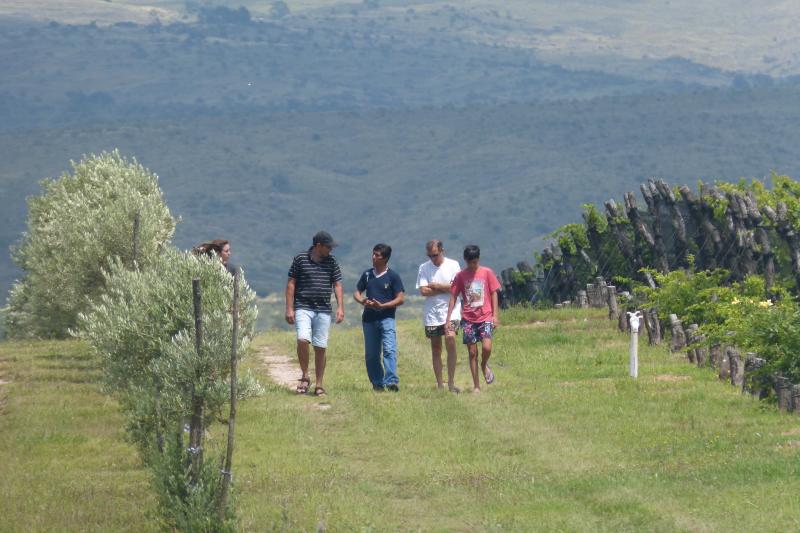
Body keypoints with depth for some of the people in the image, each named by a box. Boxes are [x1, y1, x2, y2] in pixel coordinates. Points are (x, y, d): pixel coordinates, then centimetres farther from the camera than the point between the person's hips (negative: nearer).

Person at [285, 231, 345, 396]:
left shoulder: (331, 261, 9)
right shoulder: (300, 259, -1)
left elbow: (337, 284, 11)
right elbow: (291, 284, 2)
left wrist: (340, 307, -1)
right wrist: (289, 308, -4)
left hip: (323, 310, 3)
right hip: (303, 307, -3)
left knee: (320, 347, 3)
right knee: (303, 339, -23)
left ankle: (319, 385, 11)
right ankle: (305, 376, -5)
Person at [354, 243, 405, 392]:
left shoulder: (392, 276, -1)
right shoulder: (367, 274, 11)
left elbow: (400, 299, -3)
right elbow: (357, 292, 16)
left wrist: (382, 305, -15)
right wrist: (362, 301, -7)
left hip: (386, 317, -5)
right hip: (369, 318, 5)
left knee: (389, 350, -18)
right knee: (371, 354, 6)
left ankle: (391, 381, -28)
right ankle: (377, 383, 16)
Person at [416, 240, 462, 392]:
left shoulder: (453, 265, 1)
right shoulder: (424, 268, 4)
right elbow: (423, 291, -6)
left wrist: (435, 286, -6)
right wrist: (446, 288, -7)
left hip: (450, 311, -3)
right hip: (431, 314, 3)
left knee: (450, 340, -20)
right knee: (436, 348, 5)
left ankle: (451, 382, -15)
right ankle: (440, 384, 11)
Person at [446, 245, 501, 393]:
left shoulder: (487, 273, 0)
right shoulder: (460, 276, 3)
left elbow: (493, 294, 4)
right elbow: (453, 297, 6)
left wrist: (495, 315, -3)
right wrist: (448, 319, 1)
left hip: (485, 317, -1)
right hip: (468, 319, 1)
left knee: (486, 347, -20)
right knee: (472, 352, 1)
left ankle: (484, 365, 14)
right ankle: (476, 386, 9)